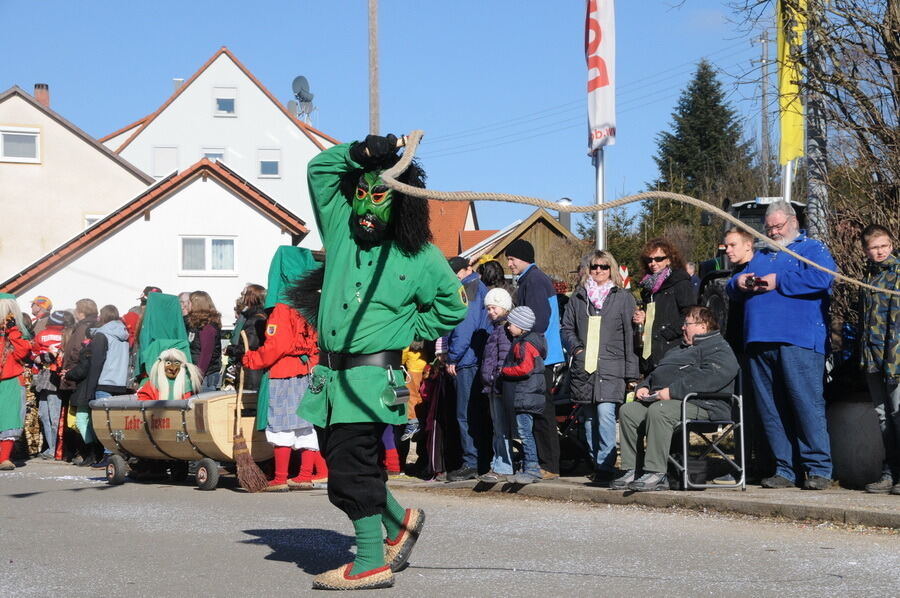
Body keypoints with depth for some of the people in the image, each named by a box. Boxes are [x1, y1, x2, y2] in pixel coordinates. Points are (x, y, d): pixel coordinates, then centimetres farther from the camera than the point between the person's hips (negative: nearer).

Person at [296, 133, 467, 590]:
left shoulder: (420, 257, 2)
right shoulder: (342, 230, 12)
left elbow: (452, 307, 14)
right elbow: (320, 168, 12)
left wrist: (408, 332, 7)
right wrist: (359, 153, -2)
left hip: (371, 374, -6)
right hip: (330, 372, 6)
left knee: (349, 470, -10)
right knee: (345, 464, 10)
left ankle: (371, 563, -2)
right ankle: (399, 522, 31)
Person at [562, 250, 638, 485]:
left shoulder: (623, 298, 6)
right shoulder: (578, 298, 15)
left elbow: (630, 336, 3)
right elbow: (566, 328, 18)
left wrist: (631, 372, -2)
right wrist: (576, 349, -1)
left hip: (611, 368, -4)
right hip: (583, 368, 4)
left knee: (605, 413, -17)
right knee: (589, 417, 7)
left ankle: (606, 465, -15)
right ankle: (595, 463, 17)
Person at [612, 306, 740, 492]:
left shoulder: (719, 349, -2)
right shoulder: (679, 350, 32)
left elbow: (708, 378, -20)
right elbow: (656, 373, 35)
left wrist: (672, 391, -25)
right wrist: (644, 387, 11)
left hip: (699, 405, -10)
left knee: (658, 411, -36)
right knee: (628, 411, -7)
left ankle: (656, 474, -35)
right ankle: (632, 471, -12)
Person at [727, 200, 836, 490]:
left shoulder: (813, 249, 8)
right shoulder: (761, 255, 28)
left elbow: (821, 278, -13)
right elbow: (733, 291, 29)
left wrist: (779, 281, -10)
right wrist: (738, 283, 4)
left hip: (798, 340, -6)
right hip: (760, 341, 6)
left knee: (807, 403, -10)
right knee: (770, 409, 4)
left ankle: (819, 469, -6)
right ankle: (784, 469, 9)